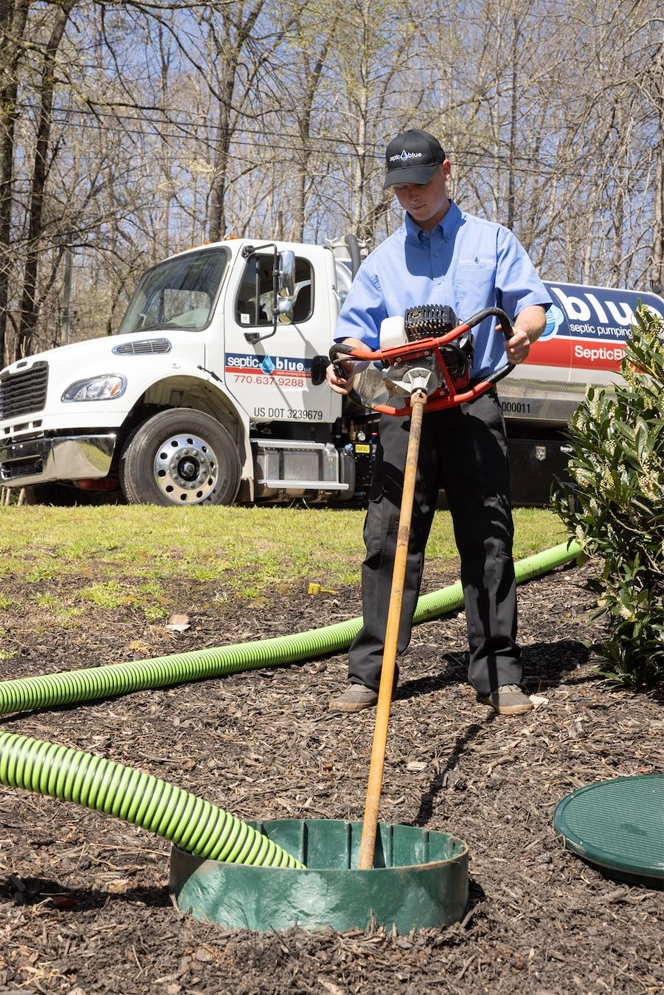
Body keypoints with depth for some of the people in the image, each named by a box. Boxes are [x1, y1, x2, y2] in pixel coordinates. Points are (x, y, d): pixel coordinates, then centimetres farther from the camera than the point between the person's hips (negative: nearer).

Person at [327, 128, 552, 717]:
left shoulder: (491, 241, 13)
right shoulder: (383, 259, 19)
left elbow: (533, 304, 4)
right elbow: (358, 330, 12)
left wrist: (523, 330, -20)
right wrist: (347, 362, -11)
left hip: (474, 406, -2)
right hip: (403, 407, 2)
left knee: (487, 540, -1)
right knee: (389, 538, -3)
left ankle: (498, 674, 6)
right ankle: (370, 673, 2)